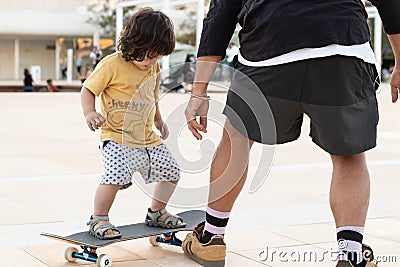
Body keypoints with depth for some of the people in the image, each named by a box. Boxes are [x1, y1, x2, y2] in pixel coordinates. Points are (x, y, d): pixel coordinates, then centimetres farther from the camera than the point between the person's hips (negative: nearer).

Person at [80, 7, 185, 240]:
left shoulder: (154, 69, 9)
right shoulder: (112, 65, -12)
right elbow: (88, 89, -7)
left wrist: (159, 122, 31)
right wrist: (90, 113, -23)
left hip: (149, 139, 7)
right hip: (118, 138, -7)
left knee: (172, 172, 12)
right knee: (116, 176, -27)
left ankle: (156, 212, 34)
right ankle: (98, 219, -5)